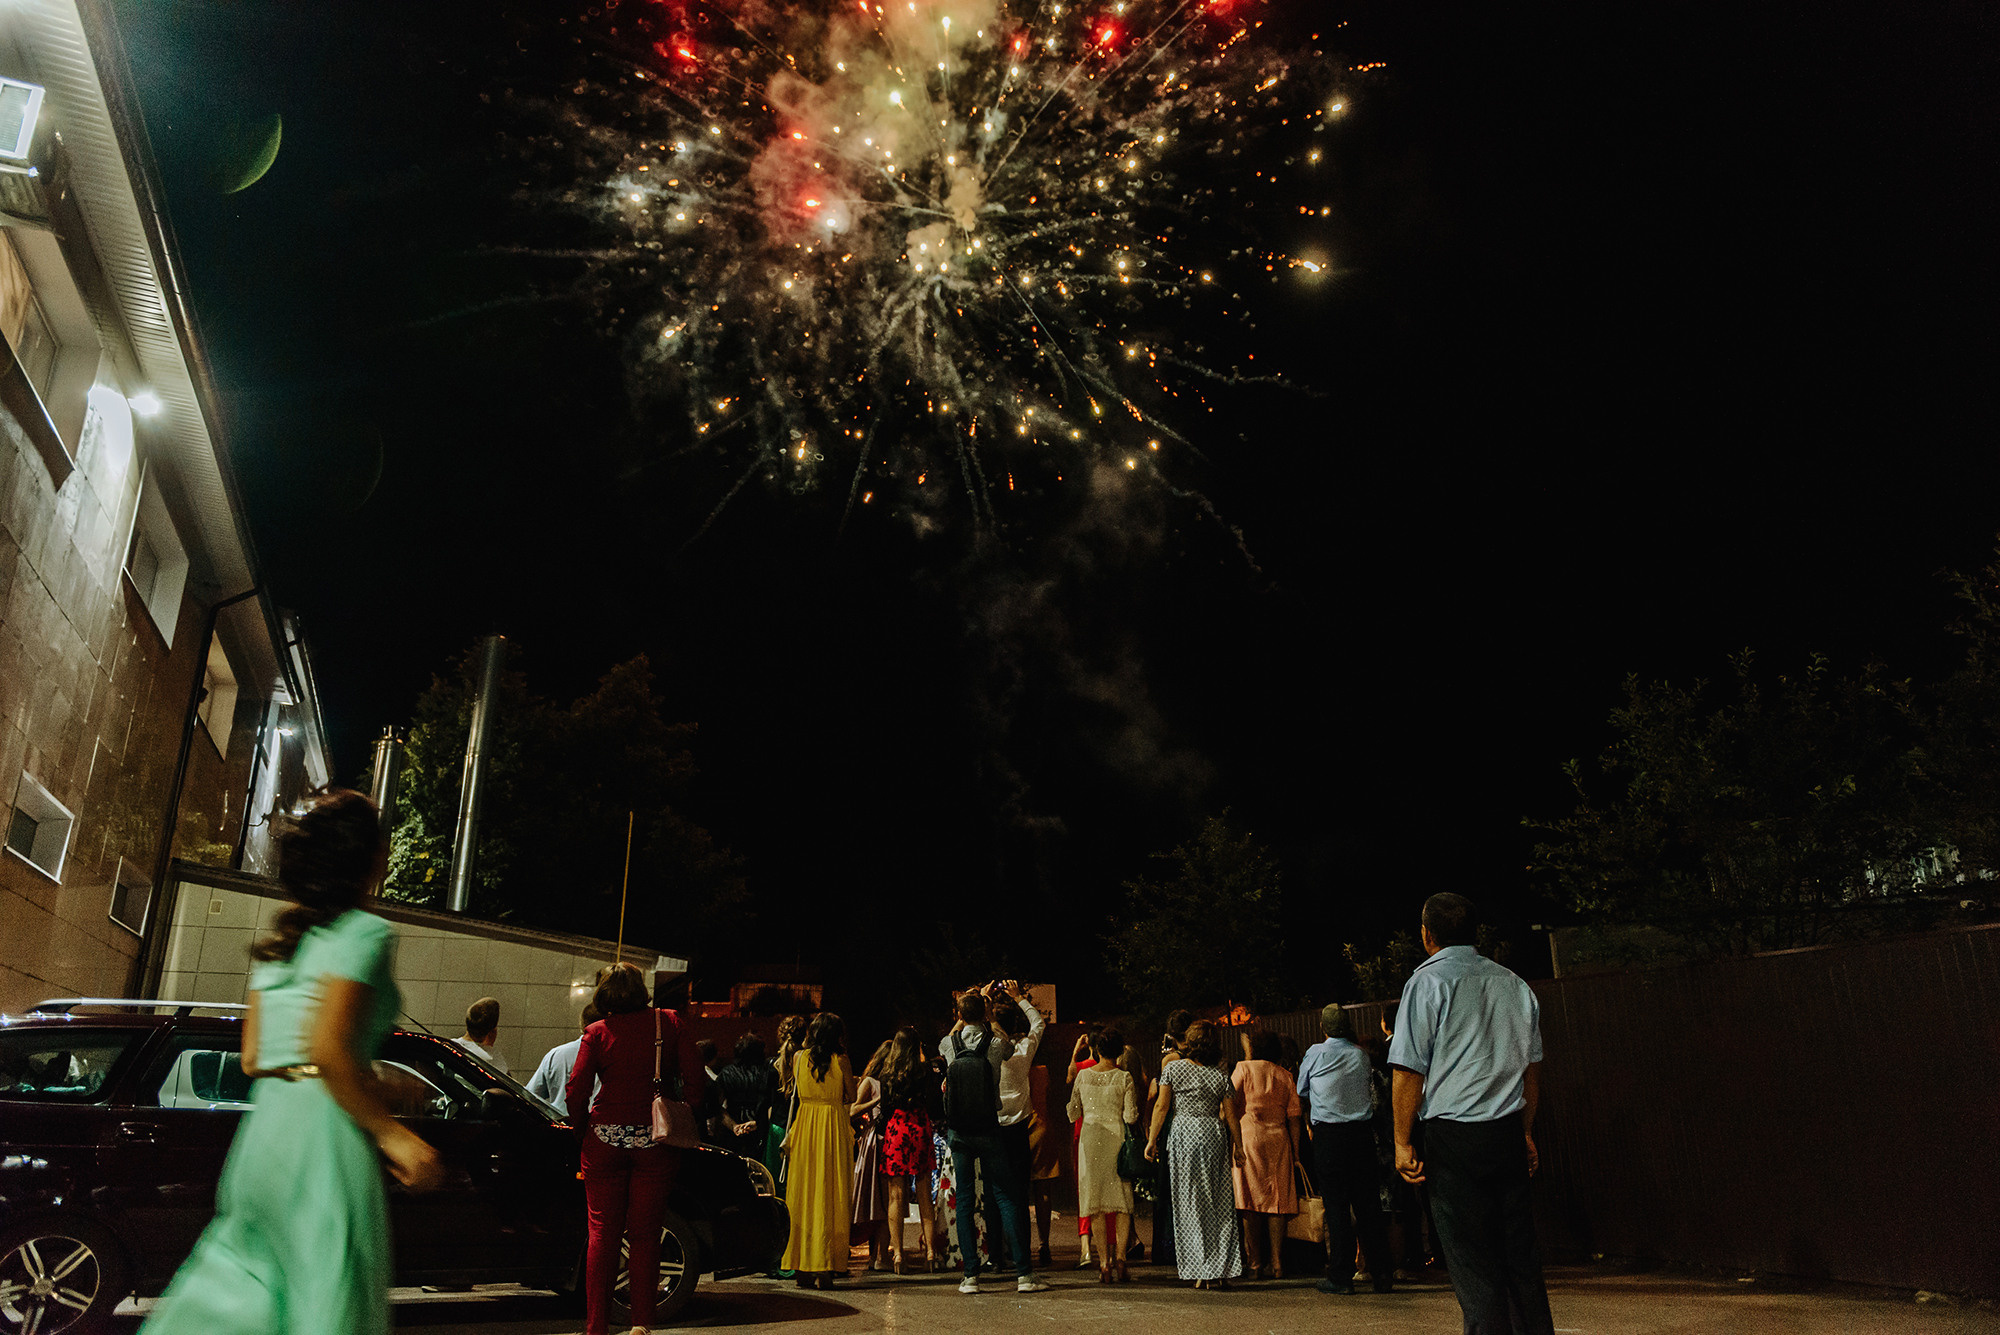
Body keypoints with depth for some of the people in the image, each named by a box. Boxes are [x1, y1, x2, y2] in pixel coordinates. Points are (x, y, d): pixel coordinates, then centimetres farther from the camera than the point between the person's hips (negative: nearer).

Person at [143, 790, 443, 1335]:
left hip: (265, 1122, 8)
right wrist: (392, 1132, -14)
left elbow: (251, 1059, 16)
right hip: (323, 1127, -8)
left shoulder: (279, 938, 16)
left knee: (244, 1281, 19)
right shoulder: (365, 932, -9)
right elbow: (328, 1049, -20)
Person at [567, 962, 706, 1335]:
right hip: (654, 1140, 1)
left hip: (605, 1140, 0)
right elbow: (693, 1076, -4)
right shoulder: (668, 1023, 0)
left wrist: (582, 1129, 9)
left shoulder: (598, 1032, -2)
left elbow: (575, 1091, -6)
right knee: (645, 1233, 9)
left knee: (603, 1233, 8)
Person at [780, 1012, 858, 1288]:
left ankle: (802, 1268, 9)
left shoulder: (799, 1057, 3)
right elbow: (851, 1097, 5)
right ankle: (824, 1268, -1)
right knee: (830, 1199, 1)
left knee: (802, 1196, 8)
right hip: (834, 1128, -3)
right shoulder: (840, 1060, -5)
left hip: (804, 1128, 3)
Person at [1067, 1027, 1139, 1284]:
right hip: (1116, 1137, -2)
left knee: (1096, 1204, 6)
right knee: (1122, 1202, 8)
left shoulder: (1082, 1075, 2)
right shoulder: (1124, 1077, -5)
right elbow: (1130, 1117, -9)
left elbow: (1073, 1114, 9)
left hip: (1089, 1139, 2)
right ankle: (1119, 1256, -3)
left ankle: (1104, 1263, 4)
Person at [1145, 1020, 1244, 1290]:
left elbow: (1161, 1107, -3)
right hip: (1214, 1135, 2)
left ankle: (1201, 1272, 4)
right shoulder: (1219, 1076, 4)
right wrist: (1237, 1144, 15)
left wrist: (1152, 1139, 3)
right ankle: (1221, 1272, 6)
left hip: (1184, 1135, -2)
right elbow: (1229, 1114, 4)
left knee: (1190, 1204, 4)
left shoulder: (1172, 1069, -1)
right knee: (1219, 1203, 7)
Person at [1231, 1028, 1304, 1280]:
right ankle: (1276, 1264, 2)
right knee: (1277, 1202, 4)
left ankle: (1255, 1262, -1)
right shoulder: (1285, 1075, 11)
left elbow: (1231, 1104, -5)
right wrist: (1296, 1153, 11)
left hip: (1249, 1136, -3)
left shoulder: (1244, 1068, 3)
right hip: (1279, 1139, 3)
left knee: (1251, 1202, 0)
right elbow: (1294, 1117, 8)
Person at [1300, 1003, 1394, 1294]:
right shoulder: (1361, 1055, 5)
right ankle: (1381, 1274, 11)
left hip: (1328, 1135, -3)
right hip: (1362, 1131, 3)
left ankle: (1340, 1277, 3)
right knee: (1368, 1203, 8)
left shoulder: (1315, 1053, -3)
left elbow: (1301, 1092, 11)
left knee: (1336, 1205, 0)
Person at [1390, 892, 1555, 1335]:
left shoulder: (1428, 982, -7)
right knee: (1519, 1248, 12)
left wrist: (1403, 1141, -6)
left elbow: (1408, 1070, -11)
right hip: (1508, 1133, 6)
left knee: (1470, 1258, 0)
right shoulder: (1515, 985, 10)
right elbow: (1531, 1069, 16)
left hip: (1453, 1136, -5)